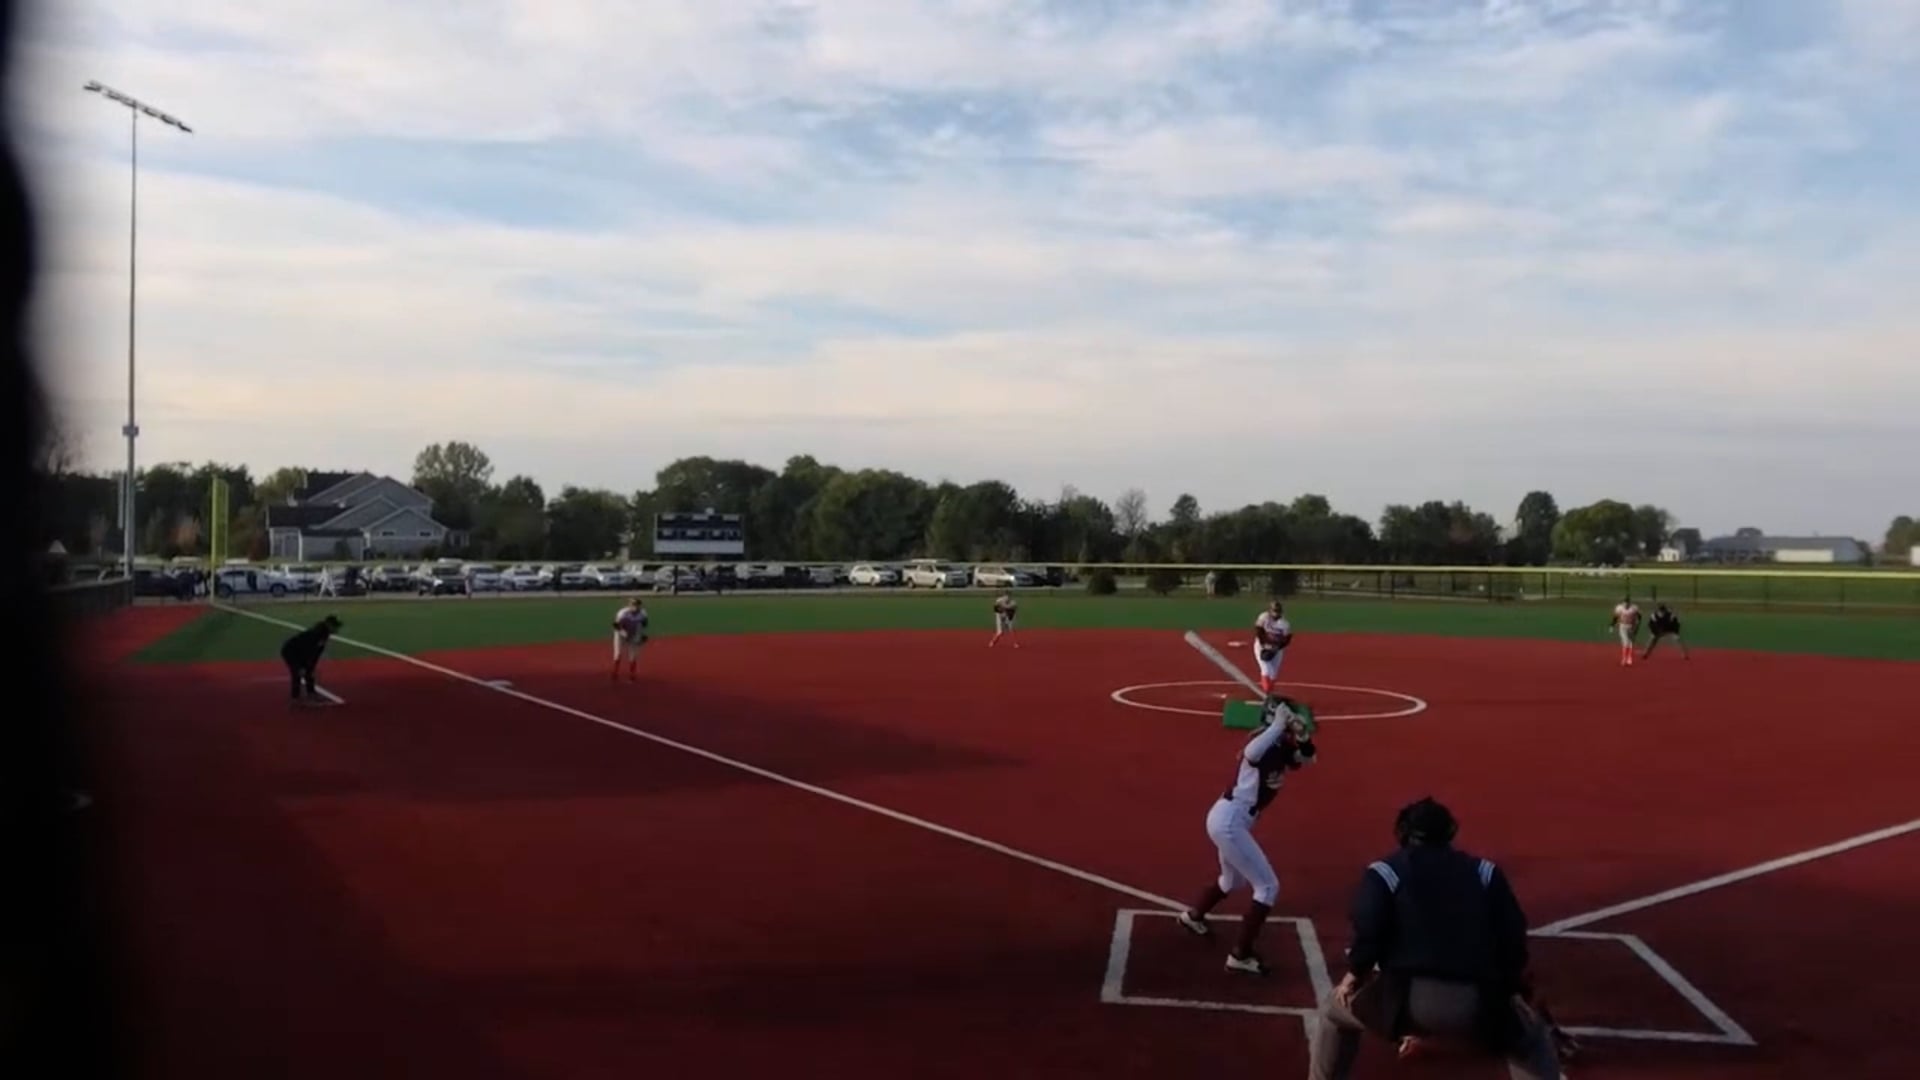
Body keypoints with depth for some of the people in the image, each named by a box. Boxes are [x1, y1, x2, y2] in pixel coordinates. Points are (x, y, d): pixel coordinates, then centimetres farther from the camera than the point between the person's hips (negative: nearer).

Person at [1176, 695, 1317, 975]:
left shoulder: (1281, 748, 5)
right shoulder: (1264, 743, -22)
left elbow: (1308, 757, 11)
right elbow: (1250, 754, -45)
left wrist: (1302, 735, -8)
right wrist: (1279, 726, -39)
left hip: (1231, 820, 10)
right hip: (1229, 821, -10)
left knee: (1234, 880, 31)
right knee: (1268, 886, -7)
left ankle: (1193, 916, 54)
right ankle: (1240, 956, -3)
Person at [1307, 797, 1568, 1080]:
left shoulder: (1385, 871, 13)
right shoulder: (1484, 871, 21)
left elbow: (1368, 932, -1)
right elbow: (1513, 937, 13)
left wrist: (1355, 973, 15)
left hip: (1410, 1000, -2)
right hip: (1478, 1004, 2)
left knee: (1334, 1010, 27)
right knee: (1533, 1039, 32)